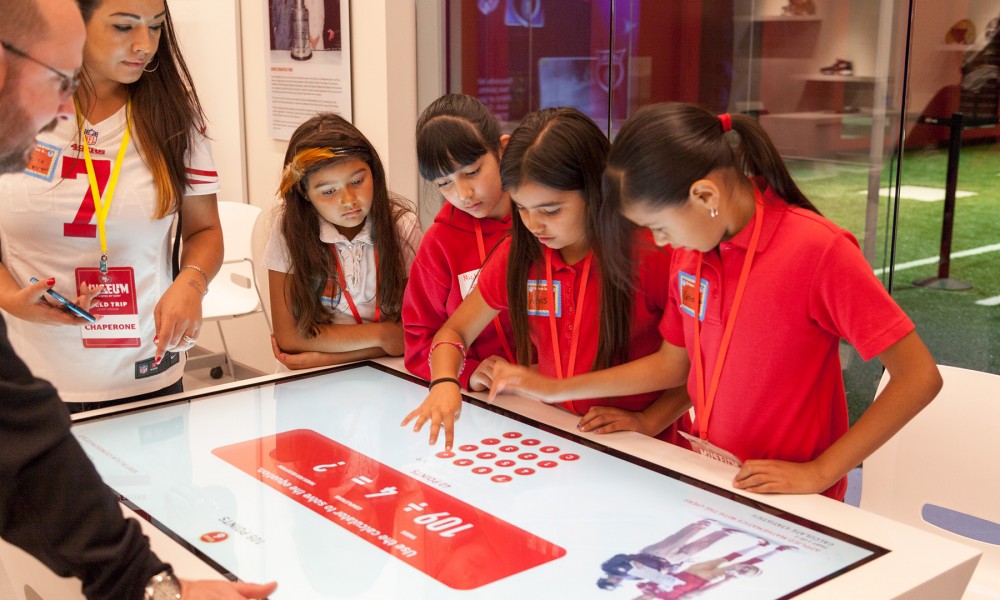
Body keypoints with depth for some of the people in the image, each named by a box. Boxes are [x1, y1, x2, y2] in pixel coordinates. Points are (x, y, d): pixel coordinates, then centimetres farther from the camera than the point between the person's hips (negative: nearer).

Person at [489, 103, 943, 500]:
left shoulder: (818, 251, -18)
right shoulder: (690, 251, 3)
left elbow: (920, 377, -16)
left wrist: (818, 473, -17)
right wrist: (555, 389, 11)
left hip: (785, 503, -6)